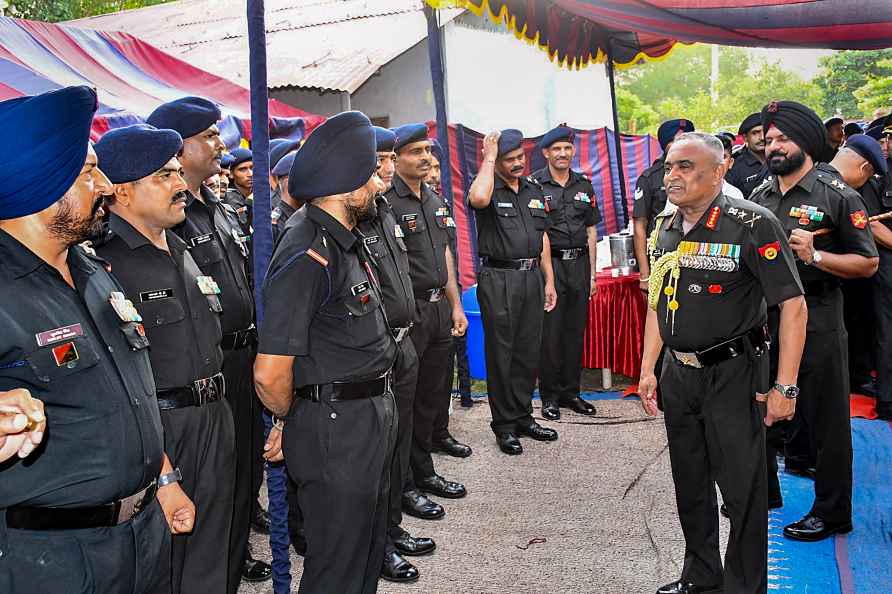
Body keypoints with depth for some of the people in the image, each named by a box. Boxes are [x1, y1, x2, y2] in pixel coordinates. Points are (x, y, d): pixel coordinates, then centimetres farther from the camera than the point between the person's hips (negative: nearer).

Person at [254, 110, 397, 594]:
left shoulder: (345, 241, 9)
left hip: (371, 416, 9)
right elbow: (270, 374, -26)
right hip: (336, 428, -9)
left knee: (369, 553, 24)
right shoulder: (309, 255, -23)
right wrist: (292, 419, -7)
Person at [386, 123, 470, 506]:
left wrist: (456, 306, 17)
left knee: (432, 391, 15)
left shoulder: (435, 201, 15)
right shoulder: (386, 203, -13)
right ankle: (404, 485, 12)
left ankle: (424, 474, 29)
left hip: (439, 308, 8)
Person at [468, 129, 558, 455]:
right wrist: (489, 157, -18)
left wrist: (548, 280, 13)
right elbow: (478, 199, -32)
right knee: (500, 354, 2)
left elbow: (542, 237, 17)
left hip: (532, 276, 6)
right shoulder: (488, 187, -5)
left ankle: (523, 417, 26)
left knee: (529, 352, 12)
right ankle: (504, 425, 13)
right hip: (498, 279, -6)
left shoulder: (533, 189, 14)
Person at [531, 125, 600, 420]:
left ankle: (570, 392, 20)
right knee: (550, 332, -2)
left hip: (579, 263, 5)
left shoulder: (584, 185, 12)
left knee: (575, 331, 9)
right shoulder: (534, 184, -2)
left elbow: (591, 231, 15)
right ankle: (550, 396, 10)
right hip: (548, 263, -4)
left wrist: (592, 273, 11)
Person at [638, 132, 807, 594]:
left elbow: (793, 306, -16)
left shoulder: (751, 224, -15)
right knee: (690, 485, 17)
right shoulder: (664, 227, 5)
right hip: (678, 373, 6)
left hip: (732, 375, -6)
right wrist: (648, 369, 11)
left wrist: (784, 387, -18)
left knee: (742, 489, 3)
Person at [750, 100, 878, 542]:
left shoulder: (837, 197, -7)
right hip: (763, 319, 6)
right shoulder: (758, 197, 10)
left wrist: (815, 256, -21)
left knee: (825, 419, 4)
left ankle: (831, 513, 18)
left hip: (817, 323, -6)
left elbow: (868, 263, -8)